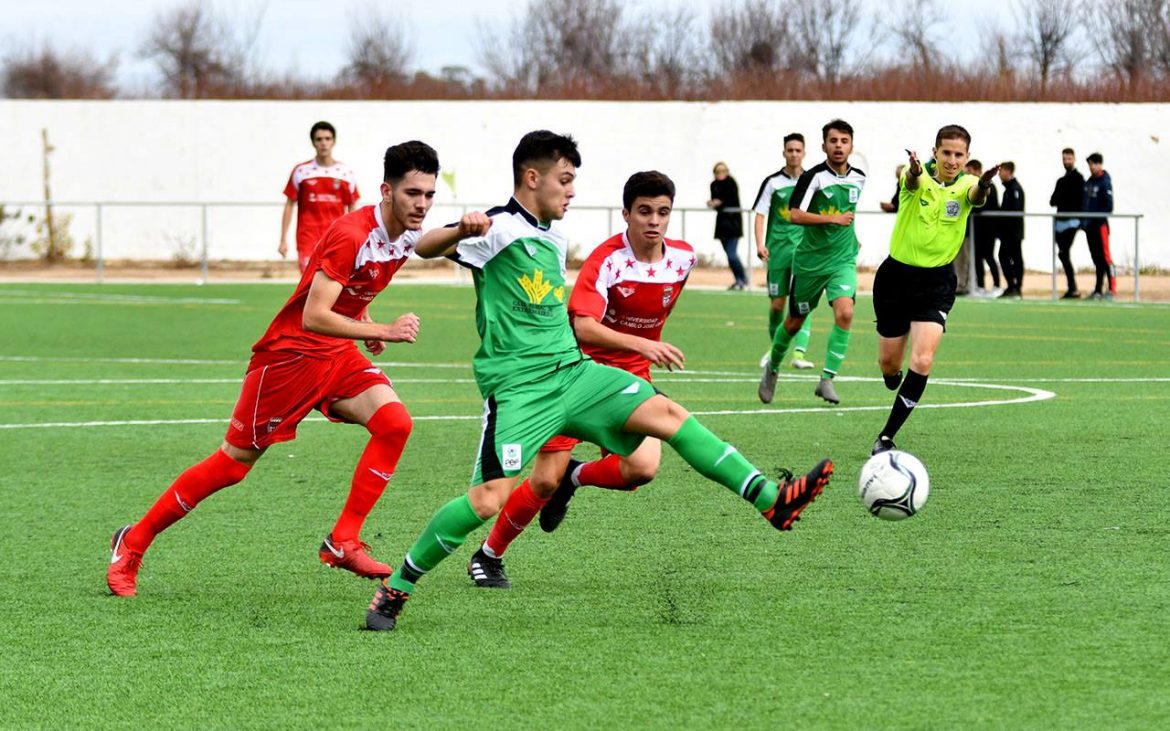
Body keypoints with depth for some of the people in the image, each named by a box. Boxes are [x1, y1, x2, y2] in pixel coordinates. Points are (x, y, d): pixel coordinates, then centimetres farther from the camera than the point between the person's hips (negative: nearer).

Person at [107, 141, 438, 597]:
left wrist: (363, 323, 8)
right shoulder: (351, 234, -26)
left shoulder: (407, 237, 0)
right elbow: (313, 317, -32)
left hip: (338, 355, 7)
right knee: (233, 463, 0)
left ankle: (343, 542, -11)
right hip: (289, 353, -7)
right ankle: (133, 543, 16)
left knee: (394, 422, -18)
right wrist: (382, 331, -34)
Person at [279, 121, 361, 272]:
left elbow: (352, 210, 12)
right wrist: (283, 239, 3)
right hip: (308, 239, -1)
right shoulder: (301, 171, 3)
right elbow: (289, 206, 7)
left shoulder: (346, 173, 5)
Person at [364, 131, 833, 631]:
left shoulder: (554, 241, 18)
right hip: (517, 384, -8)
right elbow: (425, 248, -21)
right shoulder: (500, 229, -7)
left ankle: (769, 499, -6)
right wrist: (462, 231, -42)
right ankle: (395, 589, -5)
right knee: (490, 498, -19)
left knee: (666, 413, -5)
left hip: (571, 372, 8)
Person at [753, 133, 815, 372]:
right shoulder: (773, 182, 1)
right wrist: (760, 244, -12)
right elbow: (760, 214, 0)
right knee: (777, 303, 6)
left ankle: (799, 353, -20)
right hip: (778, 248, 0)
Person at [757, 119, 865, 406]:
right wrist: (834, 219, -25)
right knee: (795, 321, 11)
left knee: (845, 313, -21)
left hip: (843, 260, 3)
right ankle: (772, 368, 38)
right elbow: (795, 215, -24)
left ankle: (826, 380, -16)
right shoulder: (814, 176, -14)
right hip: (810, 260, -3)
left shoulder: (859, 178, 4)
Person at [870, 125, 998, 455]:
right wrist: (914, 172, -61)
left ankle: (887, 437, -7)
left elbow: (975, 197, -32)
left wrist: (983, 186, -58)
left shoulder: (966, 184, -8)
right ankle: (895, 380, 49)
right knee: (888, 363, 11)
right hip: (896, 275, 1)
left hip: (936, 282, 0)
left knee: (922, 361, -17)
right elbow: (912, 182, -35)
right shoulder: (919, 175, -9)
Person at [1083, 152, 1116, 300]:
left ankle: (1112, 290, -13)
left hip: (1100, 224, -8)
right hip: (1089, 225, 8)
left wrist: (1095, 218, -18)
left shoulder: (1105, 182, -8)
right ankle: (1098, 290, 15)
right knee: (1096, 259, 11)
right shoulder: (1088, 182, 15)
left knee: (1105, 257, -11)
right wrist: (1083, 220, 10)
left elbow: (1108, 206, -13)